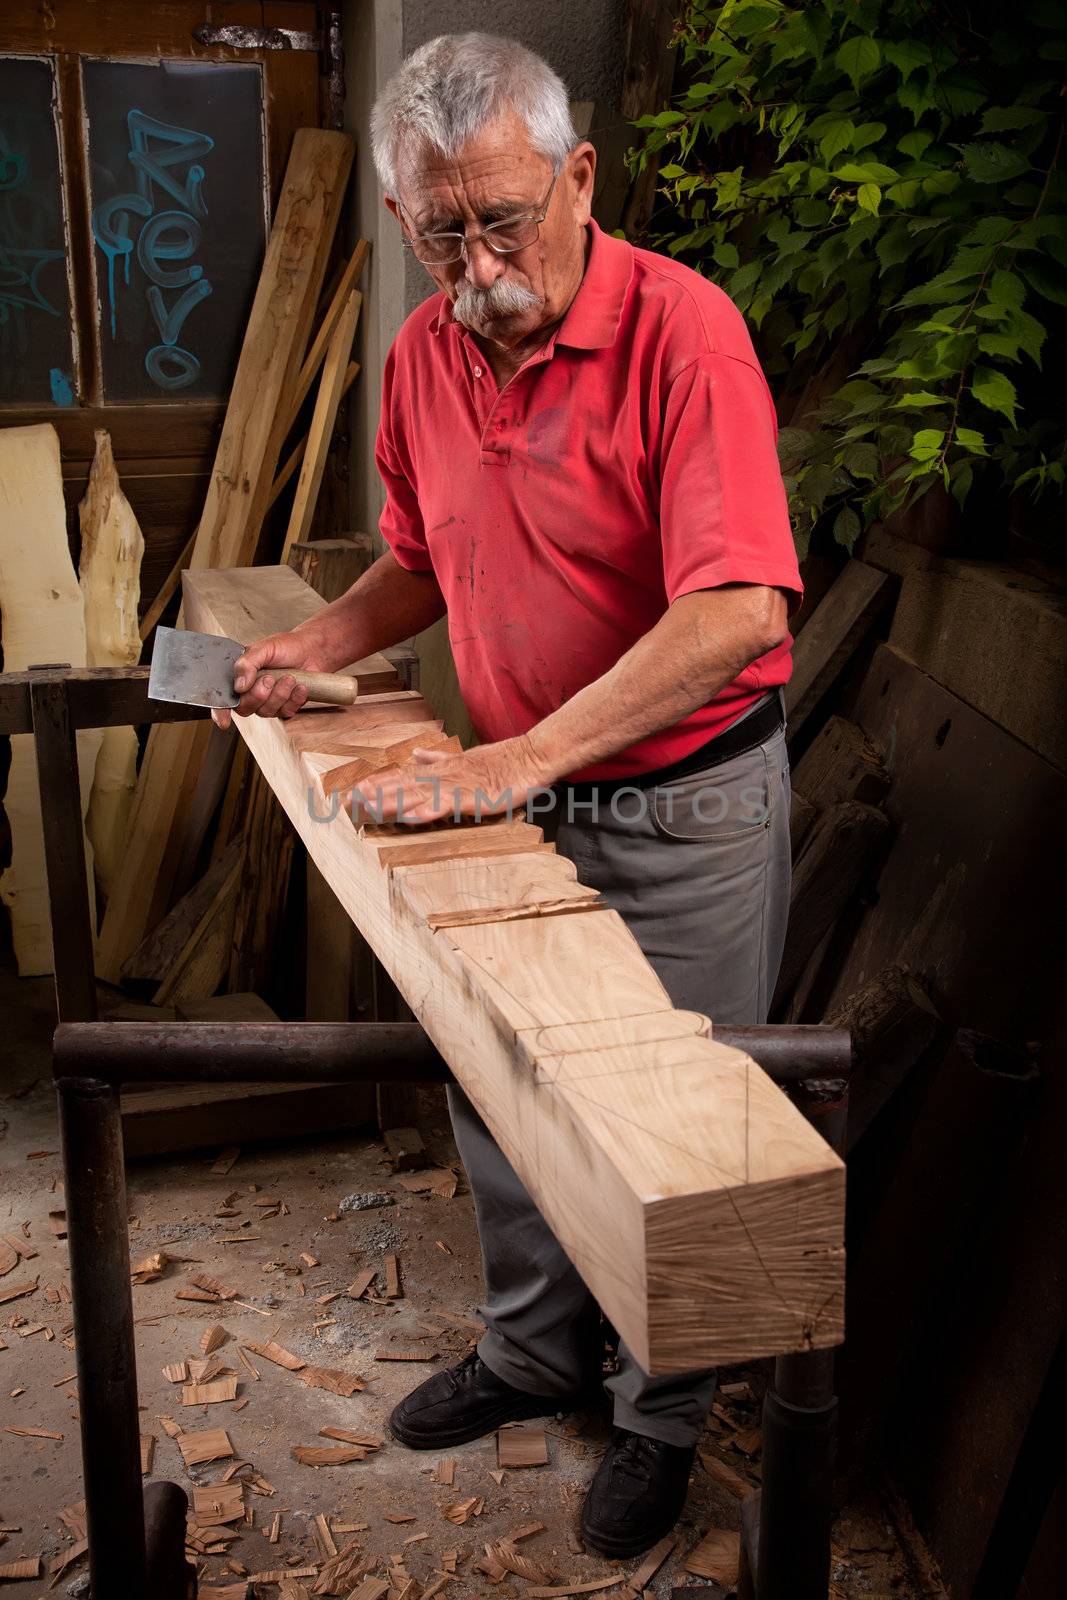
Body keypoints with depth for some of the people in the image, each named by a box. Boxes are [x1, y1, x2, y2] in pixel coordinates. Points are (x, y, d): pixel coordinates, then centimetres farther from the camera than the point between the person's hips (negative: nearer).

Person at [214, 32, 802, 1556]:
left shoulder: (683, 328, -21)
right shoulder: (423, 355, 1)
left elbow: (738, 613, -30)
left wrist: (516, 759, -33)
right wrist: (319, 641, -2)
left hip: (688, 805, -6)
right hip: (518, 791, 7)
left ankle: (665, 1413, 32)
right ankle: (535, 1349, 42)